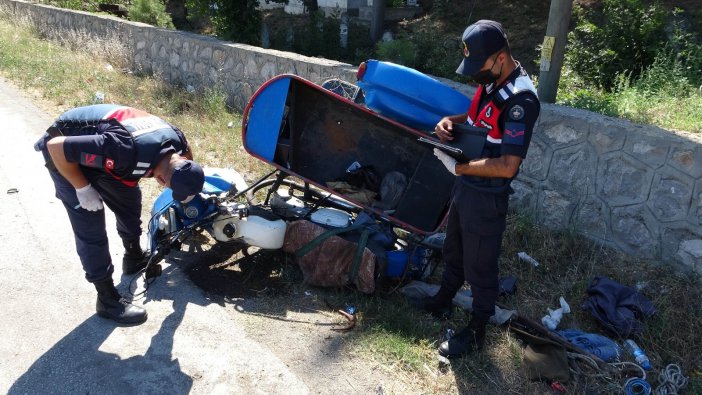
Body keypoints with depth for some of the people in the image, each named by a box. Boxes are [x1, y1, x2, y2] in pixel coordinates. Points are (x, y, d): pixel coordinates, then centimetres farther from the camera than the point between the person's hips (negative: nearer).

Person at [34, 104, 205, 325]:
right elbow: (57, 147, -33)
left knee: (129, 200, 15)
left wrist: (191, 200, 18)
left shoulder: (174, 138, -19)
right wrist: (83, 188, -22)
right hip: (64, 153, -7)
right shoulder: (126, 152, -42)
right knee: (90, 227, -7)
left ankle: (134, 258, 40)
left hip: (92, 145, 7)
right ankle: (108, 300, 5)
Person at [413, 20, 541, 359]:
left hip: (487, 198, -9)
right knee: (453, 250, 26)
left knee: (479, 266, 8)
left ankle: (476, 331, 27)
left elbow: (507, 166, -31)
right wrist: (449, 121, -2)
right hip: (465, 187, 9)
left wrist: (457, 167, -22)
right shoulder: (490, 82, 1)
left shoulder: (520, 100, -27)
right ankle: (444, 298, 48)